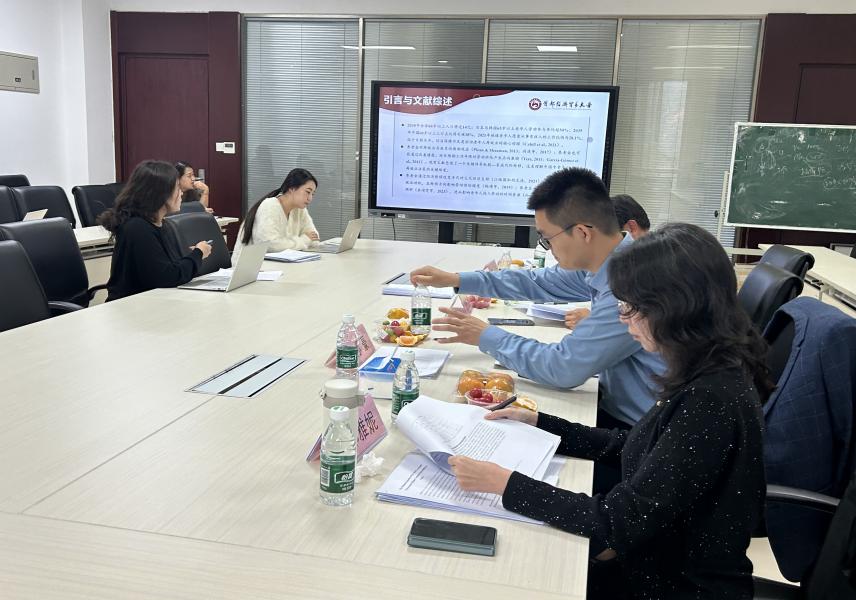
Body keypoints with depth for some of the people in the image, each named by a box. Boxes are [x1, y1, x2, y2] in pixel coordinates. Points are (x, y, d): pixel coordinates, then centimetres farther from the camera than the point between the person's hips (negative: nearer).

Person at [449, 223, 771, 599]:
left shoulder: (712, 399, -29)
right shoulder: (707, 374, -1)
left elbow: (620, 522, -27)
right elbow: (631, 449, 11)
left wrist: (504, 483, -23)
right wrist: (538, 424, 6)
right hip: (659, 560, 7)